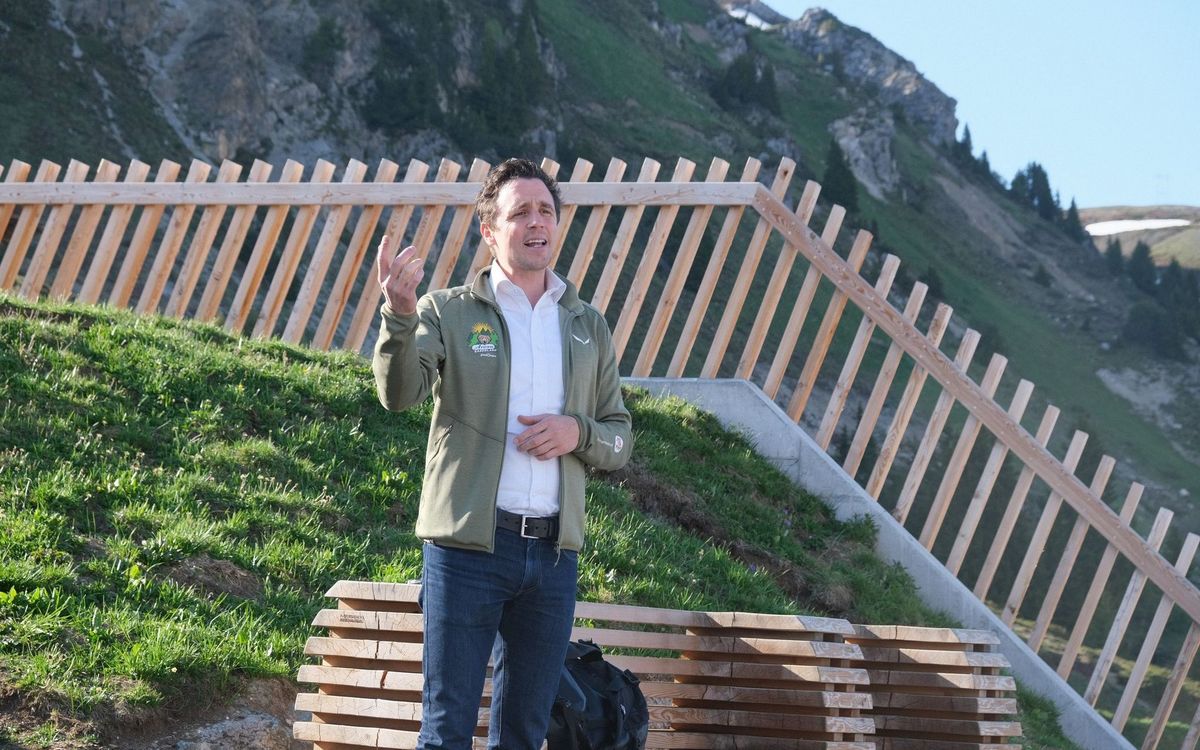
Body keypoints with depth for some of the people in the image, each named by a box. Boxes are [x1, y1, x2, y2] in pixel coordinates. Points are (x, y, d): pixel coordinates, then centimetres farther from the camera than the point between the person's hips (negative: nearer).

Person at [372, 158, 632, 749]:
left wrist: (577, 432, -7)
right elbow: (398, 393, -16)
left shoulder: (588, 327, 14)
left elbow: (620, 440, 17)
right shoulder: (448, 312, 2)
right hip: (467, 545, -4)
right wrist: (398, 315, -35)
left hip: (554, 552, 4)